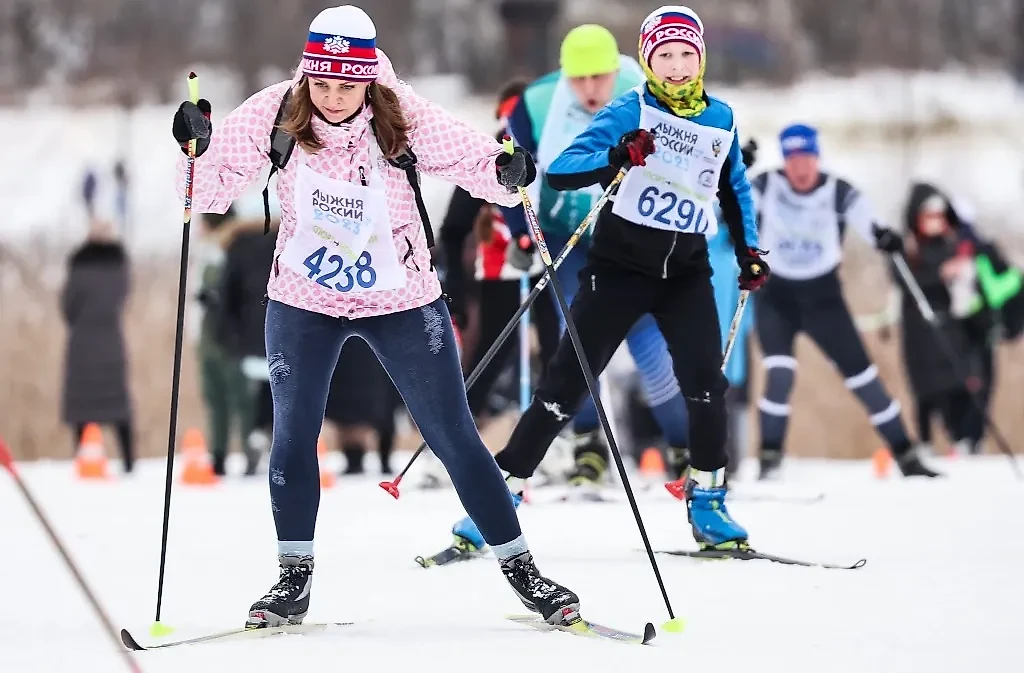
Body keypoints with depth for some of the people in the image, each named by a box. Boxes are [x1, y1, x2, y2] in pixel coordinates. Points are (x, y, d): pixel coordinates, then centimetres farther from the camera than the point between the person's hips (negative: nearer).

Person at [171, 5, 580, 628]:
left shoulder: (404, 116, -19)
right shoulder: (275, 115, -15)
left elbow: (473, 159, -18)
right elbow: (213, 187, -11)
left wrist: (507, 173, -38)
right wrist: (198, 149, -30)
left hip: (402, 301, -1)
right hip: (302, 302, 1)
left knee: (454, 436, 2)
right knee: (293, 435, -2)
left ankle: (521, 569, 12)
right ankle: (294, 581, 13)